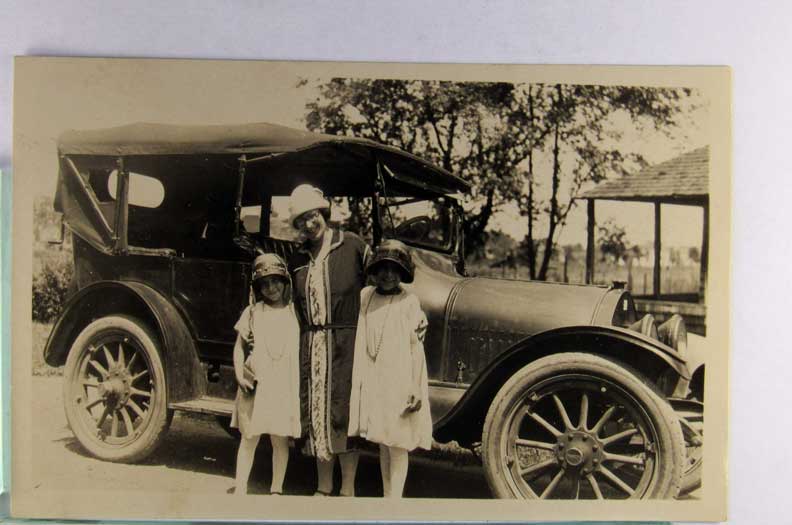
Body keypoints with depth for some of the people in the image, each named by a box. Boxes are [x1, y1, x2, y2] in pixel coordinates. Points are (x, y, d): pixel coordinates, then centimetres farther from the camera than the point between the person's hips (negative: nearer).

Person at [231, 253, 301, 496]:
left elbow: (301, 350, 6)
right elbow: (239, 347, 7)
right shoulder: (252, 313, 4)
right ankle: (240, 488, 18)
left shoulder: (293, 313, 4)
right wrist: (240, 375, -6)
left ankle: (276, 489, 21)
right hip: (255, 385, 0)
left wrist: (297, 387, -1)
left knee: (281, 439, 7)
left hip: (284, 386, 0)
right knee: (249, 437, 7)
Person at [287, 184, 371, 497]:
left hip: (346, 341, -4)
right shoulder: (298, 260, 13)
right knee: (317, 410, 9)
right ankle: (323, 488, 25)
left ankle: (347, 490, 14)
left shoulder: (353, 246, -1)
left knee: (343, 410, 0)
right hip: (311, 343, 4)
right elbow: (292, 306, 19)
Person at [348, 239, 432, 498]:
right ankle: (386, 495, 26)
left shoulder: (409, 301, -6)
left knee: (397, 444, 0)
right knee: (382, 442, 14)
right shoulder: (365, 295, 6)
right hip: (371, 381, 4)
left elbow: (416, 348, -7)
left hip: (398, 382, -4)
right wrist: (355, 384, 13)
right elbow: (359, 342, 11)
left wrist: (416, 390, -9)